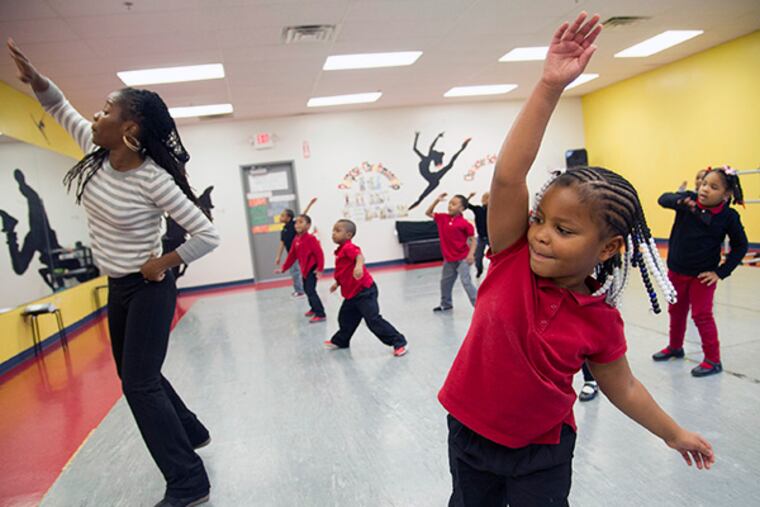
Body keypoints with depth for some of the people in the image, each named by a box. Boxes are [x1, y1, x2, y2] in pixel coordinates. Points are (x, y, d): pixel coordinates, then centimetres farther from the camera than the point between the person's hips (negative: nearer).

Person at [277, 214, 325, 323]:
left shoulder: (310, 238, -18)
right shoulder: (296, 240, 7)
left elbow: (319, 253, -20)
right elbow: (292, 255, 14)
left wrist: (320, 268, -22)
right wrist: (284, 268, 15)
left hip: (312, 268, -9)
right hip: (305, 269, 9)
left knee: (310, 290, -14)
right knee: (306, 289, 20)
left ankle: (320, 314, -11)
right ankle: (314, 309, 39)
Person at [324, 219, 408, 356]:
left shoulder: (348, 247, -17)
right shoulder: (341, 250, 14)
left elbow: (359, 256, -40)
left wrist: (359, 265, -59)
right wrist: (337, 283, 29)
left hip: (364, 291, -10)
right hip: (352, 294, 10)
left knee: (373, 319, -12)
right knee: (345, 318, 23)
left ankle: (399, 342, -5)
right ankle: (340, 341, 45)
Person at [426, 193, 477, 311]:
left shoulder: (464, 223, -17)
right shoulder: (442, 218, 1)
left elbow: (473, 240, -12)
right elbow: (428, 213, 11)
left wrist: (471, 254, -25)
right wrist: (437, 201, -1)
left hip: (462, 258, -7)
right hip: (448, 259, 7)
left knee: (466, 282, -12)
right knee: (445, 282, 19)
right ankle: (446, 304, 38)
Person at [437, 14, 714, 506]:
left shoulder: (601, 322, -15)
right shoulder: (513, 256, -19)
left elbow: (623, 388, 3)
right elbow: (508, 175, -32)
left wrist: (675, 434, 12)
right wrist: (550, 86, -37)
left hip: (543, 450, -1)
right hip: (469, 430, 1)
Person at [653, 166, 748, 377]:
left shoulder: (729, 216, -13)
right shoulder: (689, 201, -9)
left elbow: (740, 246, -4)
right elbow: (664, 199, -22)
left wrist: (721, 272, -9)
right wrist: (680, 201, -43)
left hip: (702, 275, -3)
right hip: (676, 270, 4)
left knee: (702, 315, 1)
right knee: (676, 312, 19)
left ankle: (713, 360, 17)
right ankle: (675, 347, 40)